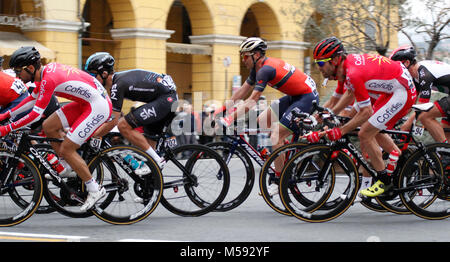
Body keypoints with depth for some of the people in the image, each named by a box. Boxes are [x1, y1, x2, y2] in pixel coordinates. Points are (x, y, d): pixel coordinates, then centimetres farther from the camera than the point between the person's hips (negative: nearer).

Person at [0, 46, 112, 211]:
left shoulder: (49, 79, -23)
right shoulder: (46, 71, 6)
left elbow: (35, 114, -24)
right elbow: (32, 98, 21)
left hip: (98, 106, -10)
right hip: (85, 103, 10)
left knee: (66, 149, -9)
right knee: (48, 127, 9)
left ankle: (95, 190, 1)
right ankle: (71, 168, 20)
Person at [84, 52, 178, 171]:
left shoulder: (118, 85, -16)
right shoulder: (117, 78, 13)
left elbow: (113, 121, -17)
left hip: (165, 99, -11)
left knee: (123, 126, -14)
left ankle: (157, 160, -9)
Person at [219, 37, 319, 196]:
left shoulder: (265, 69, -22)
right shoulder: (258, 68, 8)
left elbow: (252, 101, -27)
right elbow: (242, 91, 16)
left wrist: (230, 118, -28)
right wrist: (222, 109, 12)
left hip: (307, 98, -10)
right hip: (294, 96, 10)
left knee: (276, 137, -13)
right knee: (262, 121, 8)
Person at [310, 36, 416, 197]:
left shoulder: (354, 74, -28)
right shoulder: (347, 62, 2)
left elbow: (366, 112, -22)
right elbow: (350, 94, 19)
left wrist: (340, 131, -17)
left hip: (401, 92, -10)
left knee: (365, 135, -9)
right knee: (373, 132, 21)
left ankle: (384, 180, 4)